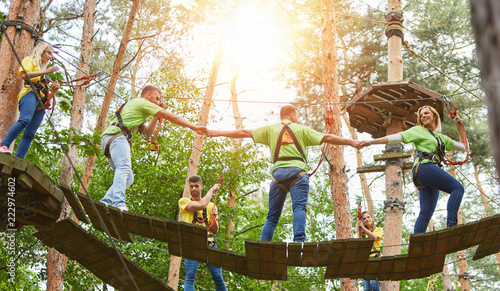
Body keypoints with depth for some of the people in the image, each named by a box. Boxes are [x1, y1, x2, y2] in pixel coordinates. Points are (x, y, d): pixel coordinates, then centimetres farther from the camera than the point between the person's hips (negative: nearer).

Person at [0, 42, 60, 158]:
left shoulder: (42, 68, 38)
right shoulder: (29, 60, 17)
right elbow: (24, 75, -5)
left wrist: (54, 88, 13)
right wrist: (46, 72, -8)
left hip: (41, 103, 7)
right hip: (30, 93, -7)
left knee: (30, 133, -10)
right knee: (24, 120, -34)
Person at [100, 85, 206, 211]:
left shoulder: (134, 104, 35)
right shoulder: (143, 103, 5)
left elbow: (147, 132, 37)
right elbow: (173, 117, 3)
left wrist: (156, 116, 29)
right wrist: (194, 127, 6)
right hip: (116, 136, -10)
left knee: (128, 178, 6)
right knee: (124, 167, -29)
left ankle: (105, 202, -3)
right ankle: (118, 203, -48)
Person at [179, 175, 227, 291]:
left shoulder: (211, 205, 18)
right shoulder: (184, 201, 8)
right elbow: (201, 205, -13)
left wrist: (214, 217, -3)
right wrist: (212, 190, 1)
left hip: (209, 243, 3)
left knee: (218, 276, -4)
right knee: (190, 276, -16)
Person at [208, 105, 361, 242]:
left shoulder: (270, 129, 21)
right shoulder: (301, 129, 18)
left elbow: (245, 132, 22)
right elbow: (326, 138, 13)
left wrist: (218, 133, 31)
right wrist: (352, 142, 18)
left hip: (278, 172, 2)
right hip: (298, 171, -2)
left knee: (272, 216, 6)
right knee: (299, 207, -13)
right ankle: (299, 240, -35)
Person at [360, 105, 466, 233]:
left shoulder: (441, 137, 32)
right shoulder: (418, 130, 14)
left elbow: (462, 147, 34)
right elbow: (396, 137, 8)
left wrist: (459, 127, 25)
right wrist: (371, 142, 0)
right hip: (424, 167, -7)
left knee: (426, 212, -6)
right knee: (458, 187, -21)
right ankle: (451, 224, -34)